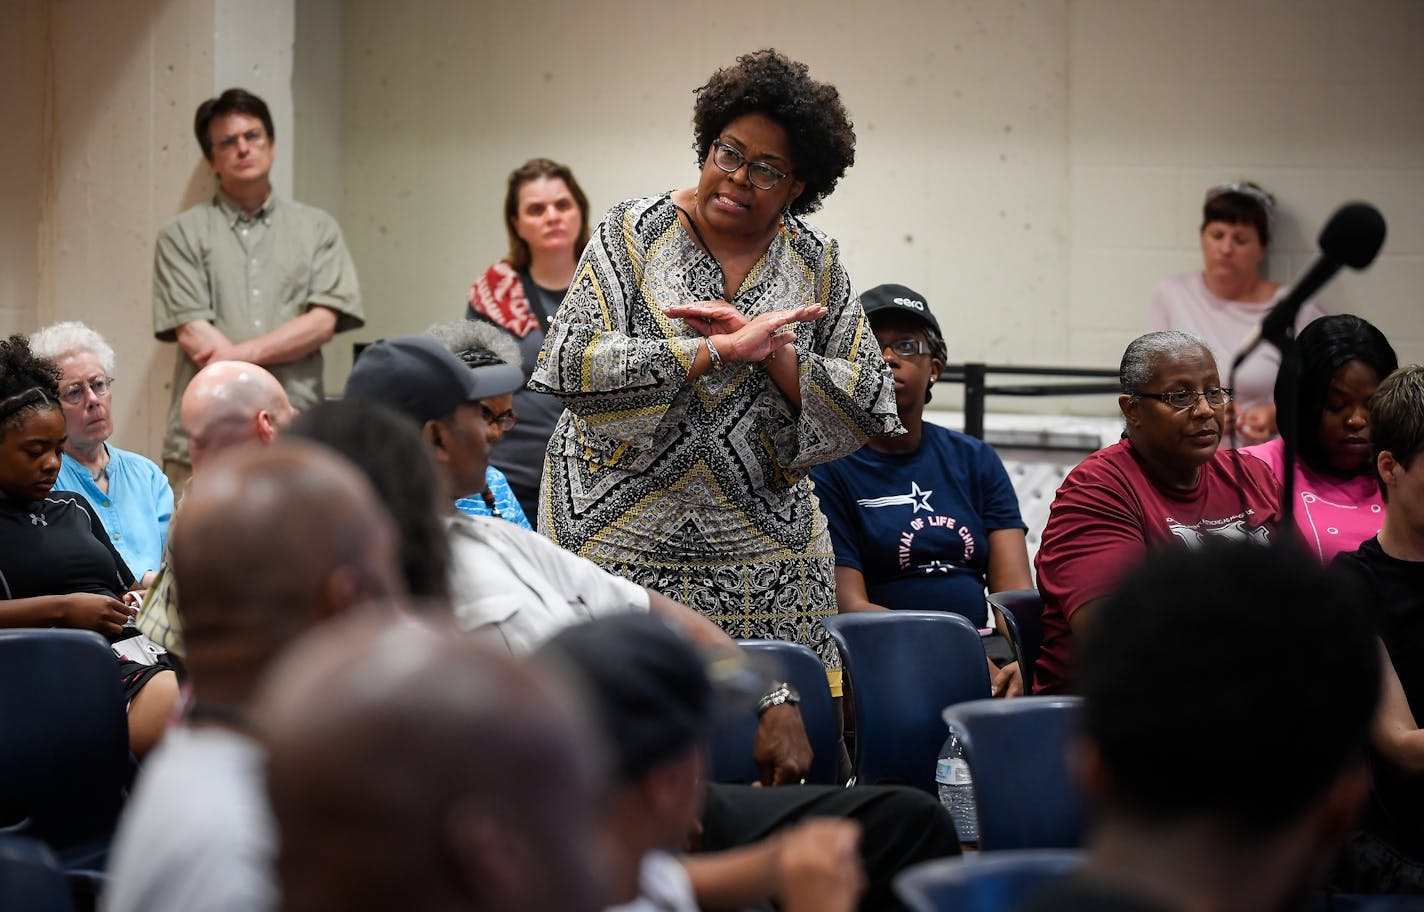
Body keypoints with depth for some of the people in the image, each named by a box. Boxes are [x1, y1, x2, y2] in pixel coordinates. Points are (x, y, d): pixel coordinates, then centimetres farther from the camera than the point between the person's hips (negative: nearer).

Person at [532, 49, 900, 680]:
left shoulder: (815, 264, 6)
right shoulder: (634, 233, -1)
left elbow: (871, 409, 1)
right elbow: (571, 367, -14)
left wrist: (771, 350, -13)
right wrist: (719, 351, -19)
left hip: (760, 556, 2)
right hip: (622, 540, -2)